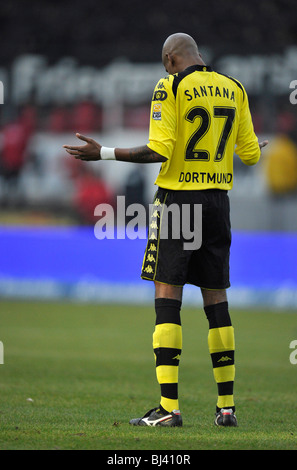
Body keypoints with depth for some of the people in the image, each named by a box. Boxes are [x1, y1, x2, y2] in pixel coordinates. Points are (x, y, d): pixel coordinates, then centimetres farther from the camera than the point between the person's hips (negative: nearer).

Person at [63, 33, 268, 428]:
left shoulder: (171, 87, -6)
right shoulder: (233, 90, 9)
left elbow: (159, 150, -15)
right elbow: (250, 154, 10)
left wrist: (104, 154, -8)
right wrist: (254, 151, 34)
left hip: (177, 196, -5)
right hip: (217, 201, 5)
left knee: (167, 298, -4)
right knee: (216, 300, 10)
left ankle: (169, 407, -11)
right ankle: (226, 406, 10)